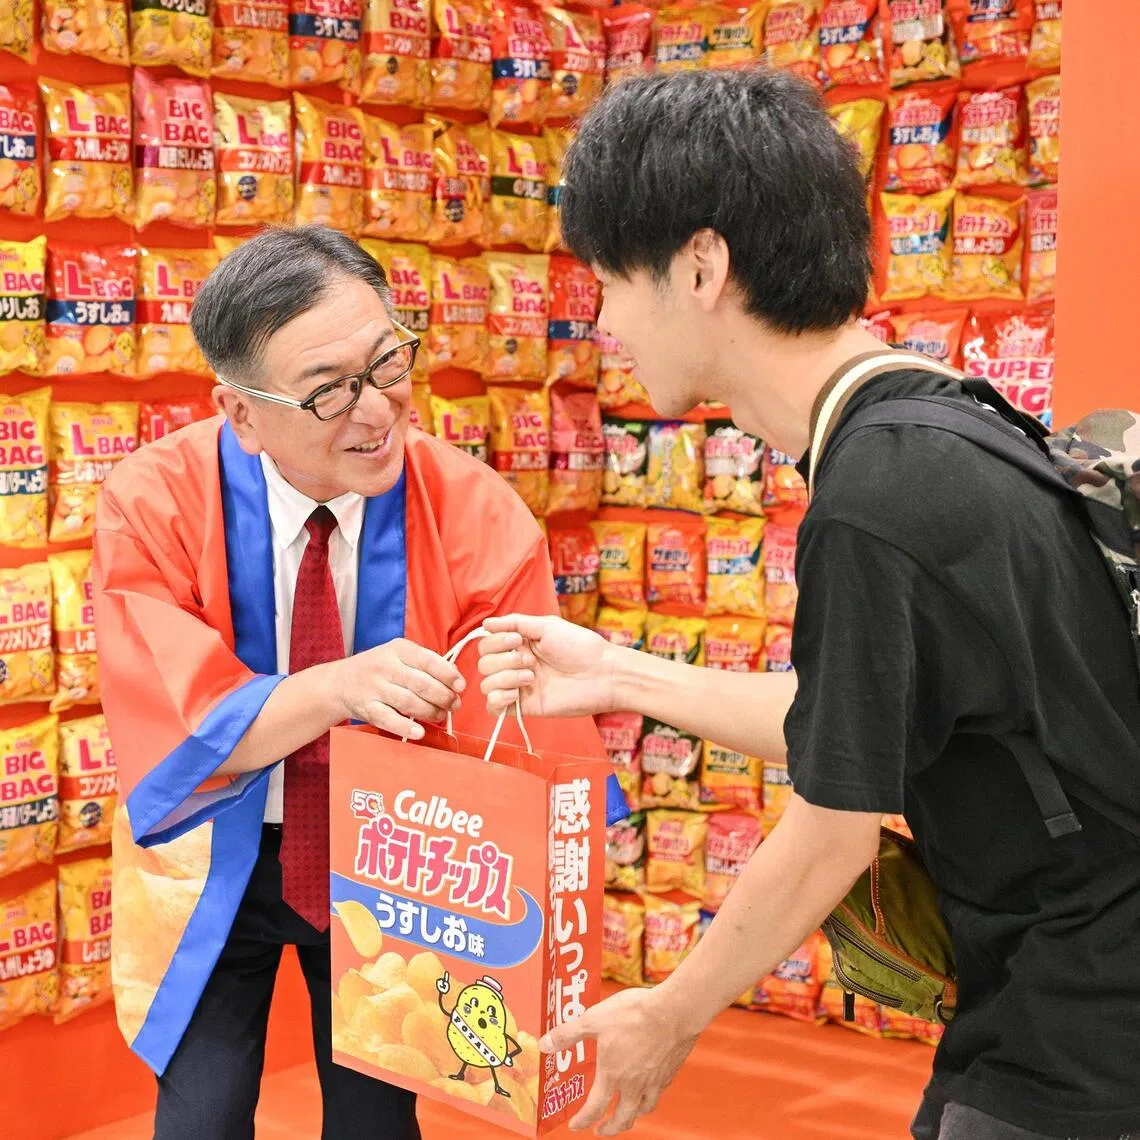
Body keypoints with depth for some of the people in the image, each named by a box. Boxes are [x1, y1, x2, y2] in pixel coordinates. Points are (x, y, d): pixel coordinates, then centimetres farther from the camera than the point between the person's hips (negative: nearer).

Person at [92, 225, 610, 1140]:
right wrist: (339, 687, -43)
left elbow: (533, 751, -20)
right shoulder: (153, 505, -21)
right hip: (215, 866, 0)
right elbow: (174, 725, -26)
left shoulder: (476, 513, -20)